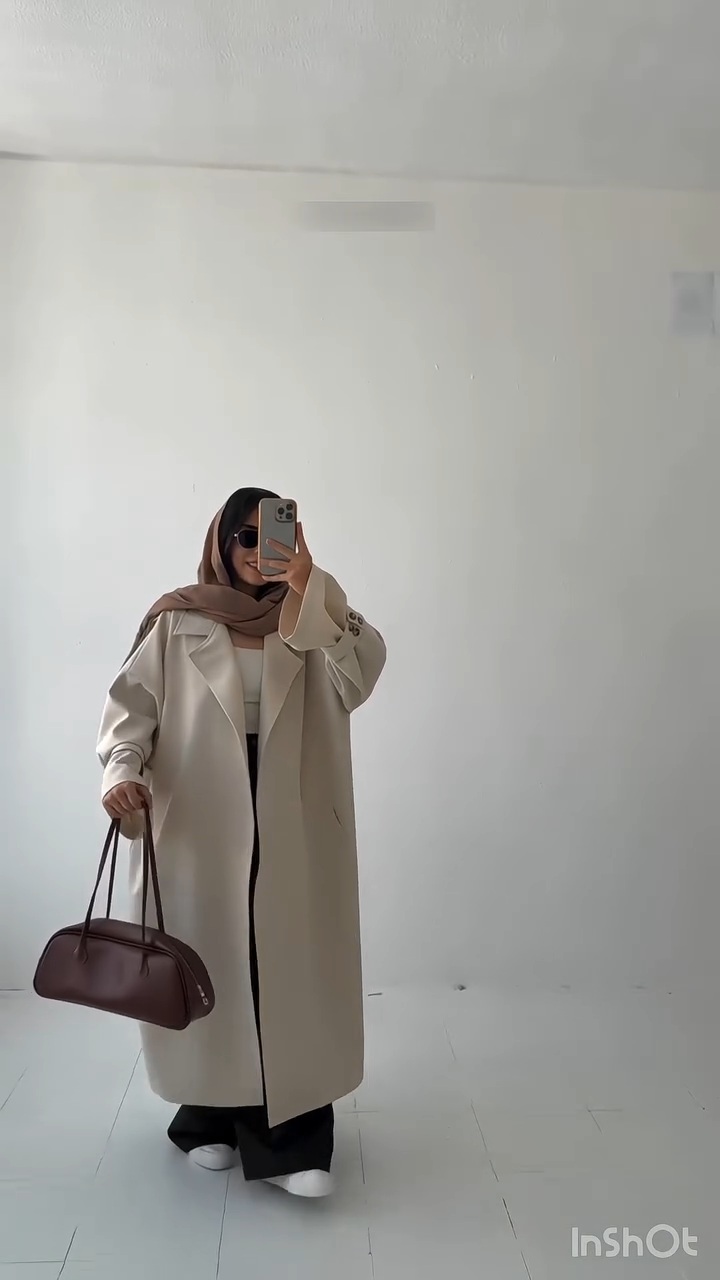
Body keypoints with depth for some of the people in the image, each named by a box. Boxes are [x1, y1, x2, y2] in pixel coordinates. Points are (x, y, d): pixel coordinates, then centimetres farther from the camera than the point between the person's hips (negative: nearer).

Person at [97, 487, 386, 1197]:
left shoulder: (314, 622, 4)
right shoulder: (177, 622, 2)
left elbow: (361, 673, -16)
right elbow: (132, 704, -1)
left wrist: (308, 587, -27)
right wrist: (122, 770, -20)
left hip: (290, 836, 0)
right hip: (197, 831, 0)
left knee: (291, 973, -1)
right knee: (205, 968, 10)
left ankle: (290, 1139, 9)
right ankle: (210, 1117, 29)